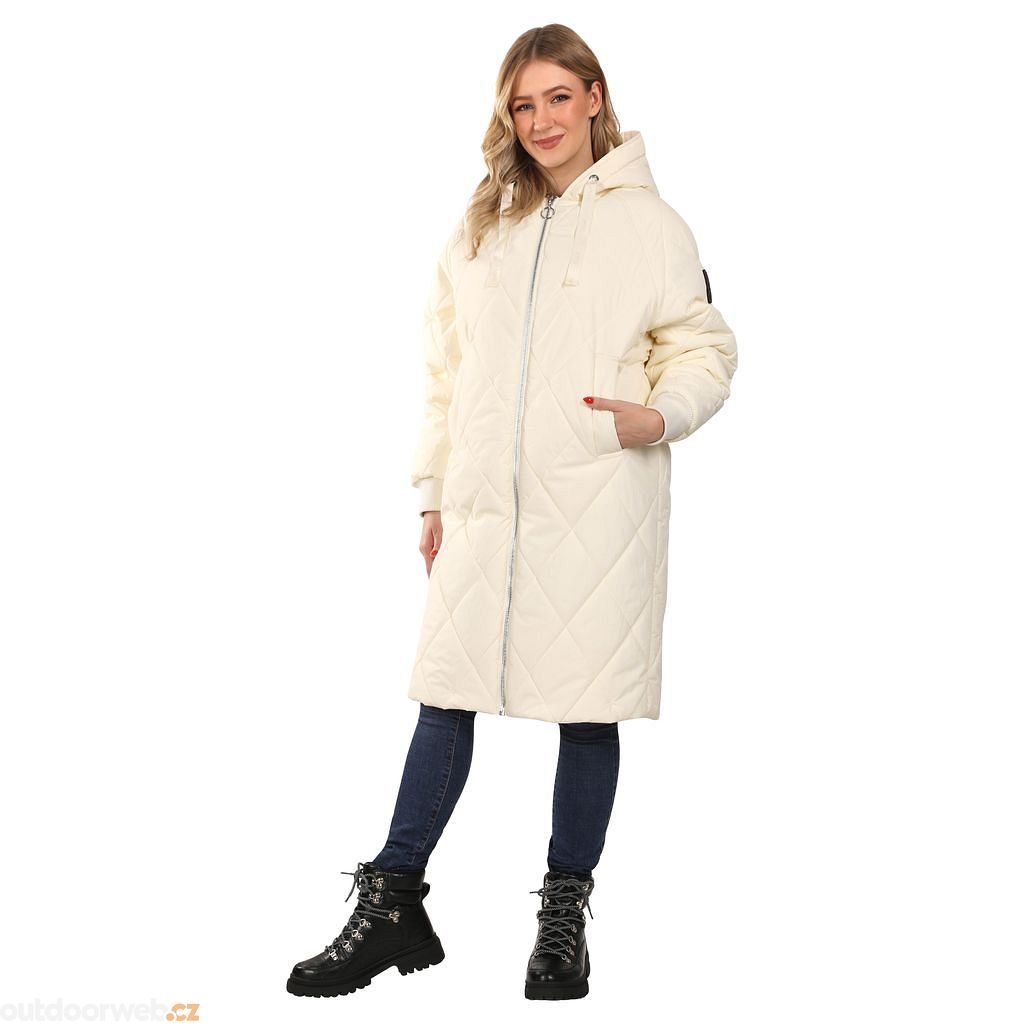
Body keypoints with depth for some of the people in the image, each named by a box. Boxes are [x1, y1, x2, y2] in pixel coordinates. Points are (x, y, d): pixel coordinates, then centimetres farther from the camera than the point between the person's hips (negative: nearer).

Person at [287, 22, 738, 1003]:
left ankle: (565, 911, 17)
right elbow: (446, 367, 17)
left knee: (588, 708, 3)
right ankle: (393, 904, 13)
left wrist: (658, 415, -15)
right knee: (443, 695, 3)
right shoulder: (480, 226, 15)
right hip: (486, 503, 3)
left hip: (599, 505, -3)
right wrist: (435, 492, 13)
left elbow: (705, 349, 5)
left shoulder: (648, 222, 3)